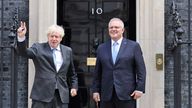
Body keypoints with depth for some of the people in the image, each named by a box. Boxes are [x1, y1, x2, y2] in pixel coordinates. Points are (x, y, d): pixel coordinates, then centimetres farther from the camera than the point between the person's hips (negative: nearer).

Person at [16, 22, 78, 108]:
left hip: (62, 95, 3)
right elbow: (24, 52, -14)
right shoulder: (38, 48, 3)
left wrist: (74, 87, 10)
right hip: (42, 94, -3)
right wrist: (21, 37, -29)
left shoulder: (67, 51, 12)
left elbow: (72, 73, 20)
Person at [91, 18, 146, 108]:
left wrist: (139, 88, -7)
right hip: (106, 95, 3)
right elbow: (97, 72, 13)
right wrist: (95, 90, 7)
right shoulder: (101, 48, 12)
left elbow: (141, 69, 0)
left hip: (126, 94, -3)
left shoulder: (134, 46, 3)